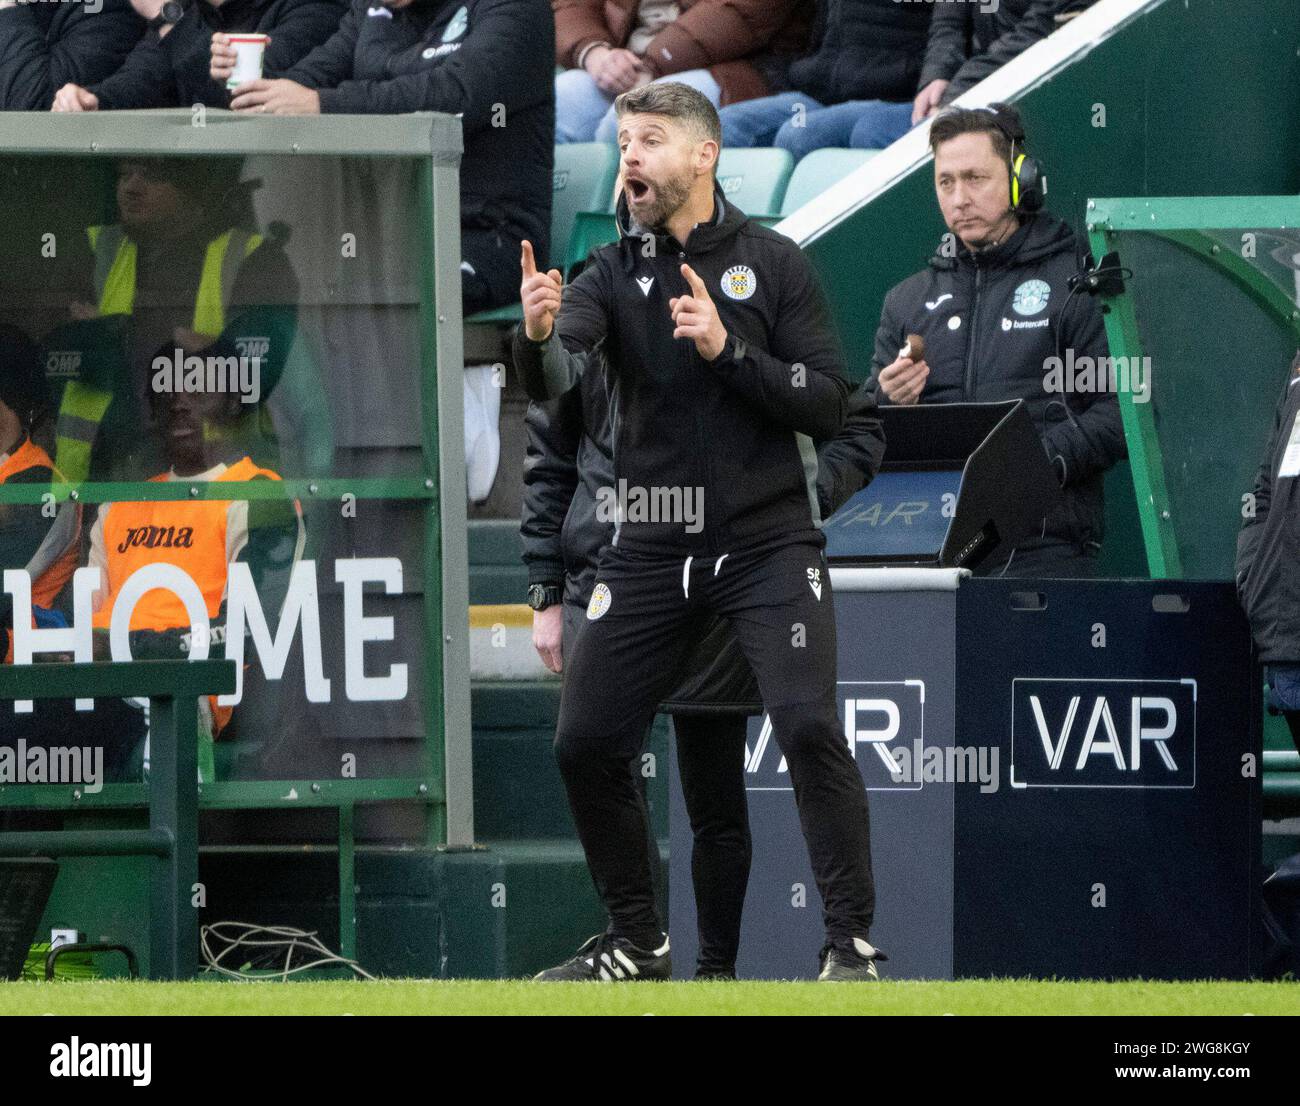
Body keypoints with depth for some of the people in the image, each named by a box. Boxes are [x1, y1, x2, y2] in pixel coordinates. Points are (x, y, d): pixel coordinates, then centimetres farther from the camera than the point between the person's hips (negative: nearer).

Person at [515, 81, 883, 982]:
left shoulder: (773, 264, -2)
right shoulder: (613, 274, 2)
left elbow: (830, 404, -7)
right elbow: (553, 380, -16)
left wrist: (728, 349, -20)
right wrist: (538, 335, -39)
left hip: (768, 538, -3)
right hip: (653, 547, 3)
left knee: (808, 726, -19)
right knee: (585, 743, 3)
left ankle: (853, 944, -11)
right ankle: (637, 943, 21)